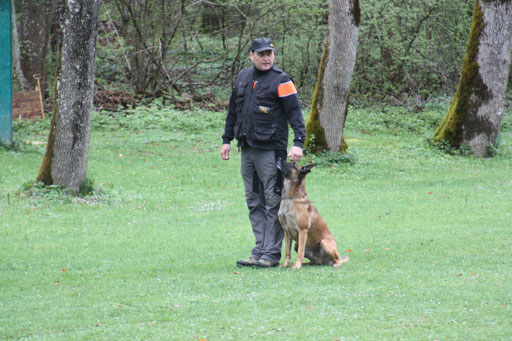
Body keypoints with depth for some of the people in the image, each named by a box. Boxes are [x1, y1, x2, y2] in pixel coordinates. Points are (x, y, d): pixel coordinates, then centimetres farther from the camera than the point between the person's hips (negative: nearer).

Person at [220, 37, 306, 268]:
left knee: (273, 202, -5)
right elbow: (233, 111, 23)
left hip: (271, 149, -7)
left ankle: (271, 254, -4)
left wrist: (298, 143, -21)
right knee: (254, 201, 8)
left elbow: (295, 114, -11)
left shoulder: (281, 81, -6)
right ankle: (259, 251, 13)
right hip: (247, 148, 7)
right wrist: (227, 140, 20)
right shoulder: (243, 78, 14)